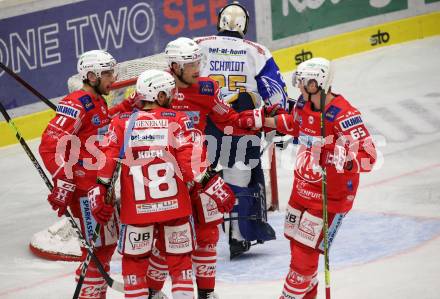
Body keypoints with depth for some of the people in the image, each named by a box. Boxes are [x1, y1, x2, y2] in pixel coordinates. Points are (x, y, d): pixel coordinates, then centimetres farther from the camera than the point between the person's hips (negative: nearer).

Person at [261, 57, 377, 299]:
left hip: (331, 193, -8)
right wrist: (264, 121, 21)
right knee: (295, 239, 19)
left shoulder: (344, 115, -27)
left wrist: (344, 159, -45)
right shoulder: (304, 104, -2)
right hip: (303, 185, 8)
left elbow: (368, 156, -29)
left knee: (305, 247, -6)